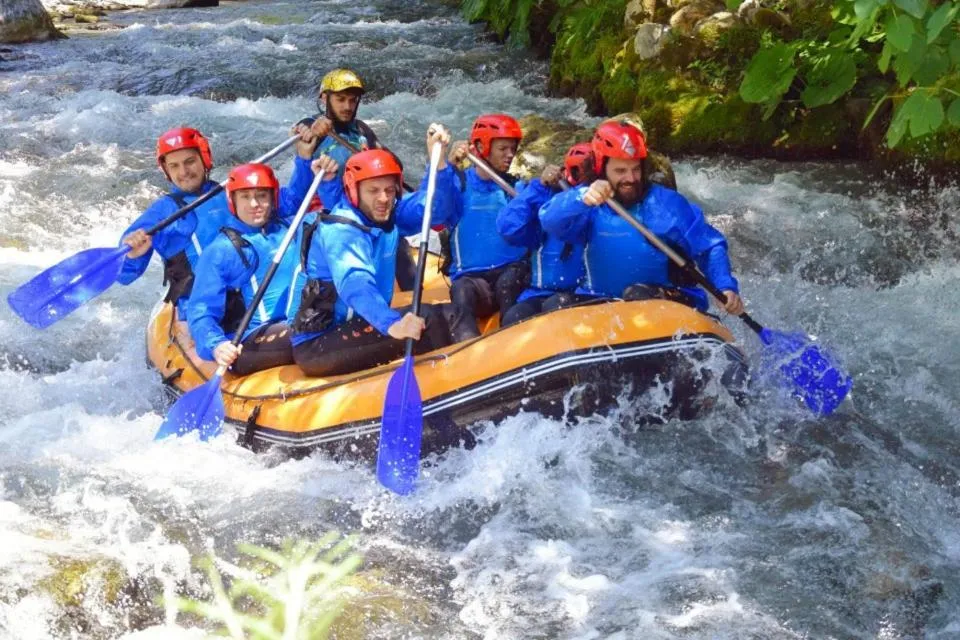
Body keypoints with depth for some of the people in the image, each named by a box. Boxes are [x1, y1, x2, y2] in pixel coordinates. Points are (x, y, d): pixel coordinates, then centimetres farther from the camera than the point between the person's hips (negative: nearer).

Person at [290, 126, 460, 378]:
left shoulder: (389, 216, 5)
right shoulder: (338, 232, -20)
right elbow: (355, 284, -37)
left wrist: (438, 159, -14)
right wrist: (391, 324, -55)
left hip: (353, 328, 9)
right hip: (316, 345, -9)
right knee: (425, 318, -23)